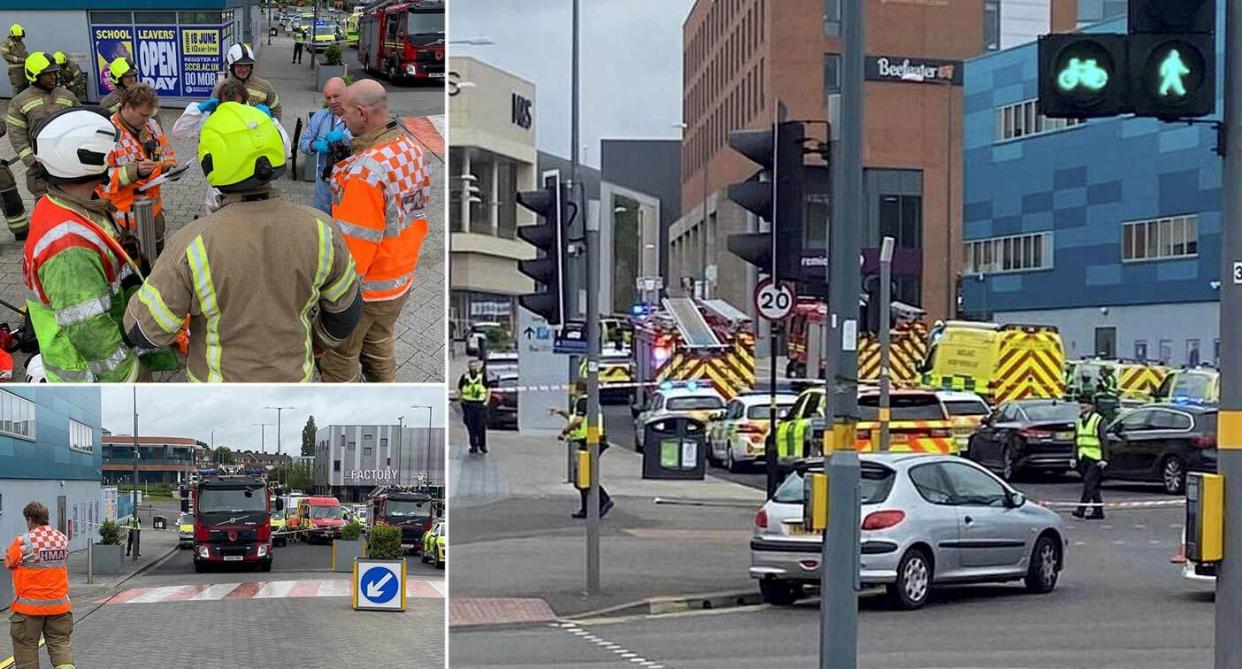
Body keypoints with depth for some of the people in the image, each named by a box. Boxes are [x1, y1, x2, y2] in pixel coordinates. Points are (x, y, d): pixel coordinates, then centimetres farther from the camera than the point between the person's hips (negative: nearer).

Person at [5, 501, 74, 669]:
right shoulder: (63, 539, 3)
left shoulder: (23, 541, -14)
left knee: (26, 645, 10)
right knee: (61, 642, 8)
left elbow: (8, 563, -2)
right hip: (59, 604, 4)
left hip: (29, 606, -4)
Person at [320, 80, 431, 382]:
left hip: (366, 287, -8)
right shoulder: (412, 148, -3)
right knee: (379, 346, 25)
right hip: (402, 278, 8)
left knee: (339, 357, 11)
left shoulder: (364, 171, -30)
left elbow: (352, 245, -28)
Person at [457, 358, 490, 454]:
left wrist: (486, 402, -3)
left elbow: (488, 390, 5)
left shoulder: (483, 376, 0)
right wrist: (462, 400, 5)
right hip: (468, 405, 2)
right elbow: (459, 390, 14)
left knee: (481, 426, -2)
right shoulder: (465, 377, 5)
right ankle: (473, 445, 11)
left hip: (480, 405, -2)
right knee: (471, 427, 3)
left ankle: (482, 445, 9)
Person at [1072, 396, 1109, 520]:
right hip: (1083, 458, 7)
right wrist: (1074, 457, 13)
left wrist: (1104, 459, -13)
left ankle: (1081, 509, -19)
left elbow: (1104, 441, -8)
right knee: (1092, 486, 10)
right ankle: (1098, 511, 14)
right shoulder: (1079, 422, 15)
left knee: (1089, 484, -13)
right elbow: (1076, 441, 19)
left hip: (1094, 459, -7)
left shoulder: (1098, 420, -5)